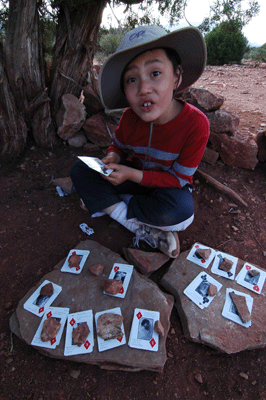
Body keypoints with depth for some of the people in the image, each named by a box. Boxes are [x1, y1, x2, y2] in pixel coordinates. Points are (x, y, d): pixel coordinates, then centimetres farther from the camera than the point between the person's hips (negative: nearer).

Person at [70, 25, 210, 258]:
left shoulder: (196, 124, -26)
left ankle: (105, 203, -13)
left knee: (179, 211, -38)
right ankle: (147, 232, -21)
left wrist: (132, 174, -28)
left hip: (170, 186, -3)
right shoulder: (129, 118, -15)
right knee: (80, 170, -13)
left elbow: (178, 179, -20)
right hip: (134, 176, 4)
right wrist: (113, 158, -19)